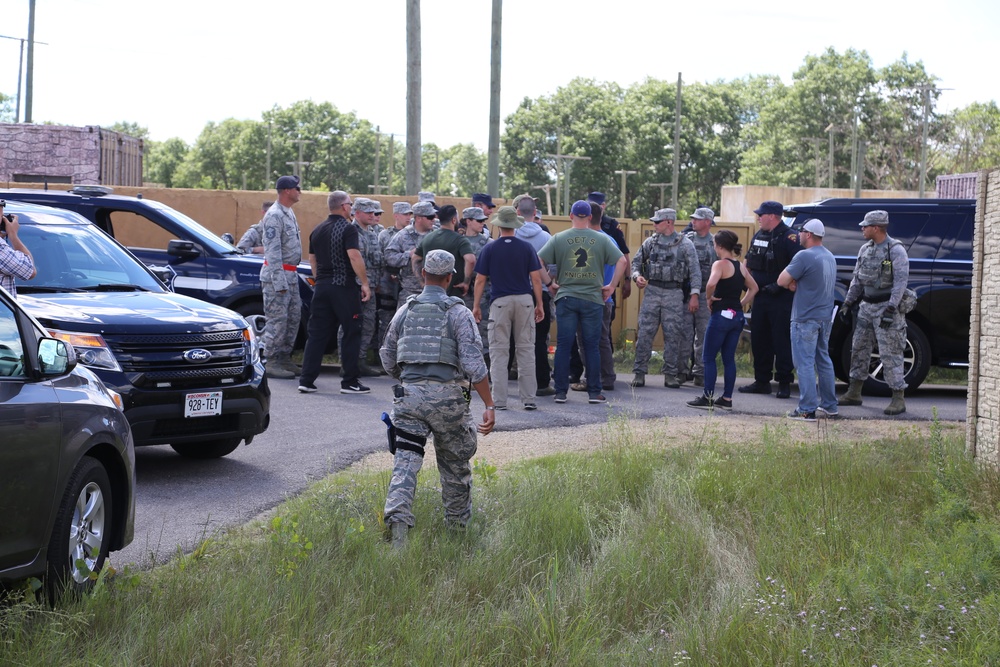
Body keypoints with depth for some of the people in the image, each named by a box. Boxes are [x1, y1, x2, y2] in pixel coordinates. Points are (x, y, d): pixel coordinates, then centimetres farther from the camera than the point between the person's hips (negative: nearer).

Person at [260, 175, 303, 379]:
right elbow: (272, 251, -19)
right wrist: (279, 282, -22)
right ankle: (272, 363, -3)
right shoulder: (274, 215, -15)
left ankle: (285, 358, 18)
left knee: (293, 317, 11)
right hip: (277, 275, -10)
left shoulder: (288, 213, 16)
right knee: (277, 320, -7)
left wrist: (291, 276, 17)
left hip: (291, 275, 10)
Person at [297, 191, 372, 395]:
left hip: (322, 286, 7)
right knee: (351, 334, 2)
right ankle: (350, 382, 2)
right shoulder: (348, 229, -11)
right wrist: (365, 283, -17)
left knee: (316, 334, 7)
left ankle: (306, 380, 4)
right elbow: (354, 257, -20)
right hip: (345, 286, -7)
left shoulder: (318, 230, 13)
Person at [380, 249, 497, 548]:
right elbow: (473, 363, -9)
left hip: (408, 395, 2)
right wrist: (490, 405, -8)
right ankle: (457, 523, 28)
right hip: (446, 395, -2)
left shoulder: (404, 311, 11)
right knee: (454, 463, 15)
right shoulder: (458, 313, -1)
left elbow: (388, 360, 18)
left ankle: (397, 515, -25)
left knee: (405, 461, -3)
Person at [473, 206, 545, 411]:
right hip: (525, 301, 1)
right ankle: (528, 399, 6)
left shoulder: (490, 249, -1)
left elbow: (480, 280, 0)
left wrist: (476, 306, 9)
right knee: (526, 351, 6)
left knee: (499, 352, 3)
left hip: (500, 301, -1)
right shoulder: (527, 248, 1)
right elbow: (536, 278, 0)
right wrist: (539, 305, 7)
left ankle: (499, 400, 0)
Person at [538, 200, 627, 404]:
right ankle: (594, 393, 8)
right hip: (593, 298, 0)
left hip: (565, 297, 0)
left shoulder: (558, 238, 1)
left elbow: (538, 261, -4)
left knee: (563, 346, 5)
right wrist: (612, 286, 2)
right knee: (592, 347, 6)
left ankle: (560, 392, 6)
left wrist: (549, 284, 4)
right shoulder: (602, 239, 1)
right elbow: (622, 261, -5)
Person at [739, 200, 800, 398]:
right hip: (760, 296, 8)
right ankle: (761, 380, 19)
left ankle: (784, 382, 2)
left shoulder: (789, 238, -10)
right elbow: (749, 263, 24)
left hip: (781, 298, -8)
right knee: (759, 340, 10)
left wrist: (779, 285, -20)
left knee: (782, 341, -4)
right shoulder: (758, 236, 14)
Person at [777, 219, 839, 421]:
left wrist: (792, 284, 5)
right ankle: (829, 406, 20)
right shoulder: (830, 257, 12)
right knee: (824, 361, 16)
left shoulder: (804, 256, -17)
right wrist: (797, 284, 1)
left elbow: (782, 281, -16)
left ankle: (807, 410, -8)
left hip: (806, 318, -8)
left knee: (805, 363, -5)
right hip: (826, 316, 8)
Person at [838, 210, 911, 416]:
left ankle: (898, 399, -5)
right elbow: (857, 278, 18)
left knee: (889, 353, -9)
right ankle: (854, 393, 21)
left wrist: (891, 308, -23)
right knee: (859, 348, 11)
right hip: (866, 306, 8)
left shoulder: (896, 250, -12)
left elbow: (900, 281, -17)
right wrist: (848, 302, 13)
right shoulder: (865, 249, 12)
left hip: (887, 307, -8)